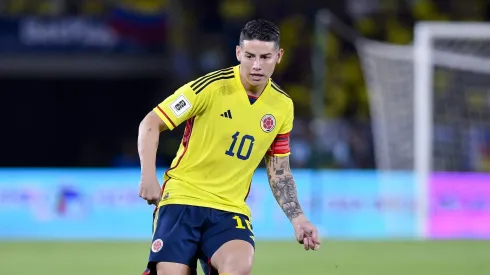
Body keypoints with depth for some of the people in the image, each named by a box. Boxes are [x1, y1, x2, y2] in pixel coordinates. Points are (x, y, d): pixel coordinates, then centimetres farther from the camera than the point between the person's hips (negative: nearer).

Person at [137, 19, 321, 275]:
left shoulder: (282, 106, 5)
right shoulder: (210, 87, -11)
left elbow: (279, 171, 15)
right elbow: (150, 124, -7)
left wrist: (297, 218, 4)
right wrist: (148, 176, -20)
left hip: (230, 210, 3)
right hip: (182, 198, -3)